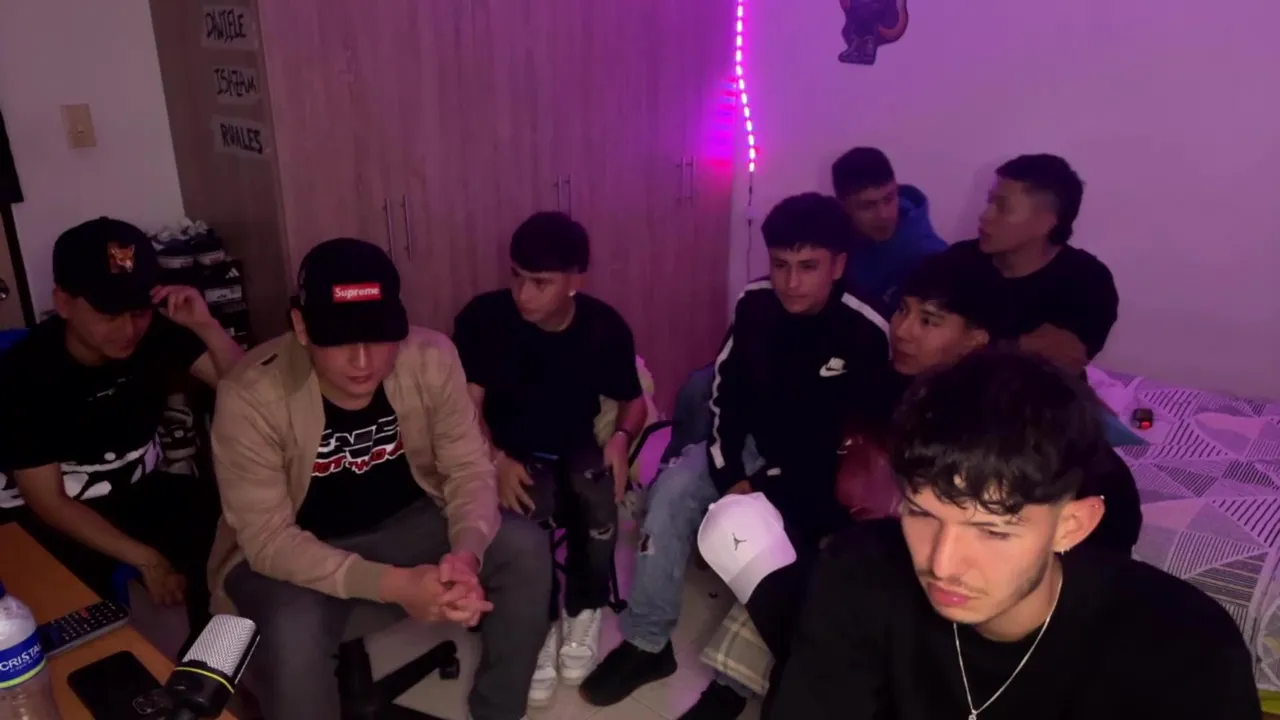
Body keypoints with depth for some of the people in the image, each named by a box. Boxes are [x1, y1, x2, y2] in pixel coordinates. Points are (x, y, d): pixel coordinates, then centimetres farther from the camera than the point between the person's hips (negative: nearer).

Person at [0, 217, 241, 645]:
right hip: (51, 517, -3)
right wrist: (145, 558, -26)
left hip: (140, 490, 3)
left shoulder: (159, 332, -13)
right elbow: (47, 501, -17)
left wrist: (206, 327, -33)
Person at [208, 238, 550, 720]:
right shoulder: (250, 398, -28)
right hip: (290, 550, -3)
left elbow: (469, 469, -13)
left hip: (408, 522, 4)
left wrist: (467, 554, -34)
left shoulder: (432, 359, -19)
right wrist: (392, 585, -38)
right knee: (292, 637, -35)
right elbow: (268, 539, -26)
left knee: (524, 549, -17)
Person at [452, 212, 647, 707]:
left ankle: (583, 612, -5)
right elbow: (467, 406, -14)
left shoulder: (605, 327, -8)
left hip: (575, 451, 2)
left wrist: (621, 438, -18)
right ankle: (541, 626, -9)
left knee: (600, 498, -32)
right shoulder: (483, 318, -15)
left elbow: (633, 401, 4)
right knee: (529, 511, -34)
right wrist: (495, 461, -32)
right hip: (512, 455, -1)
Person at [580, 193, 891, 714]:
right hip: (752, 446, 4)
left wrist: (762, 489, -24)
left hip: (816, 473, -4)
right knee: (674, 489, -18)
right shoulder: (755, 304, -9)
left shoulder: (865, 337, -22)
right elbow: (726, 393, -1)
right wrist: (728, 475, -12)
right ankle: (646, 644, -9)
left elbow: (846, 446, -19)